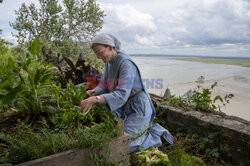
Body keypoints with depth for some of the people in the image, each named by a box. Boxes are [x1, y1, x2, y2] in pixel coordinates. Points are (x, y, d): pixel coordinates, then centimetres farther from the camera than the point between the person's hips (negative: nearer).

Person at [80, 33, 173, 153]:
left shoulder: (126, 64, -26)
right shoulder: (109, 63, 3)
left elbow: (122, 95, -35)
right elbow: (104, 86, 4)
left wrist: (95, 100, -43)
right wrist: (93, 92, -17)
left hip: (138, 109, -9)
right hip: (127, 109, 9)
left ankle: (155, 136, 10)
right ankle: (153, 129, 23)